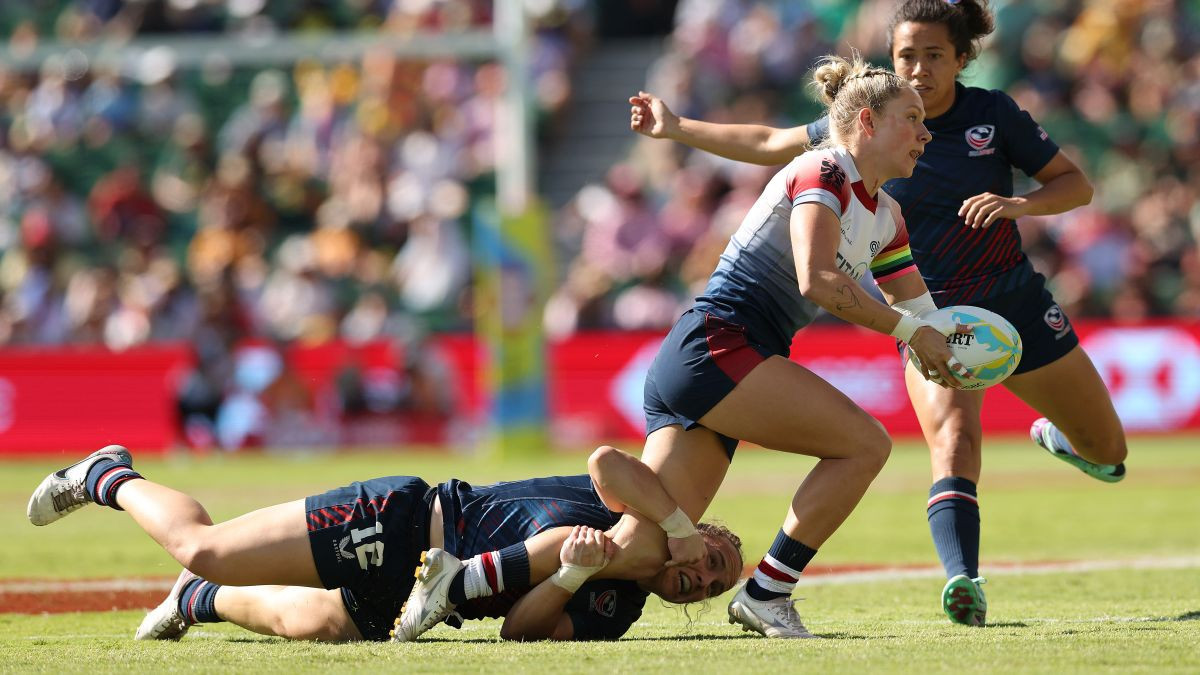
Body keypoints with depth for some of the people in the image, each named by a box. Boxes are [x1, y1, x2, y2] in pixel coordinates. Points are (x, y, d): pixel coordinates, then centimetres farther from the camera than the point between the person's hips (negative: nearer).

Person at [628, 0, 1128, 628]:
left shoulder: (993, 113, -7)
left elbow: (1076, 184, -2)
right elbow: (771, 144, 7)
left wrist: (1017, 204, -22)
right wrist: (677, 128, 8)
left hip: (1017, 307, 2)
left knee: (1108, 455, 13)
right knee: (953, 440, -30)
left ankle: (1054, 434, 49)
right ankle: (964, 583, -47)